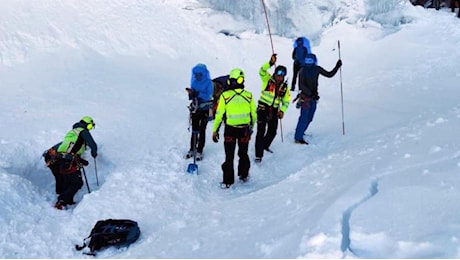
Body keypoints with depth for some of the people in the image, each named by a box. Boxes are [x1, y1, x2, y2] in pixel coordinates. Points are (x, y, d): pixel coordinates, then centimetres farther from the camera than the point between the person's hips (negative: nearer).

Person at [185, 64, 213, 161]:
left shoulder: (208, 83, -10)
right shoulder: (194, 82, 4)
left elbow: (208, 96, -19)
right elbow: (192, 97, 7)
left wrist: (197, 93, -30)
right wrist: (191, 94, -16)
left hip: (205, 110, -4)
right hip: (195, 108, 4)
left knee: (202, 131, 1)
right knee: (194, 130, 10)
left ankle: (199, 151, 10)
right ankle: (192, 149, 20)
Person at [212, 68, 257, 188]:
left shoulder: (225, 96, -14)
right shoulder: (248, 95, -8)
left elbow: (219, 115, -10)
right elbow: (254, 114, 1)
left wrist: (215, 130, 1)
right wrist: (251, 127, 17)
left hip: (230, 130, -2)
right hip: (245, 130, 2)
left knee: (229, 156, 9)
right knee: (243, 154, 21)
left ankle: (228, 181, 13)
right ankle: (244, 175, 35)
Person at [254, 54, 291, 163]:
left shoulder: (285, 87, 6)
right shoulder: (267, 79, -3)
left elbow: (286, 101, 13)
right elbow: (262, 71, -22)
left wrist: (282, 111, -3)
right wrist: (271, 63, -37)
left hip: (274, 111, 5)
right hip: (263, 108, -4)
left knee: (272, 132, 13)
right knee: (261, 131, -11)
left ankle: (265, 145, 43)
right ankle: (258, 155, -8)